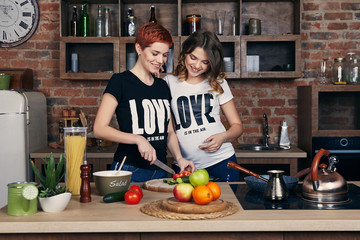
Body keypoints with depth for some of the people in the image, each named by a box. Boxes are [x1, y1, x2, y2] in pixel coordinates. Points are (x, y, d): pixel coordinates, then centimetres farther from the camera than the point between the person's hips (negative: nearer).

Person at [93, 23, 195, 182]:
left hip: (160, 172, 6)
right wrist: (138, 139, -21)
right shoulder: (120, 81, -7)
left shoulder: (163, 86, 12)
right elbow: (99, 129, -14)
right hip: (129, 172, -5)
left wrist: (179, 158, -2)